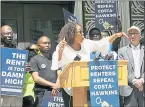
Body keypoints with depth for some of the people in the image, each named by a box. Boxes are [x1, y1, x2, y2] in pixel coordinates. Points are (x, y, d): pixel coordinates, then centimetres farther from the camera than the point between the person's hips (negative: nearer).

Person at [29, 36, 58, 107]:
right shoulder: (35, 59, 5)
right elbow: (36, 78, -4)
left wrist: (56, 87, -6)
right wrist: (52, 85, -11)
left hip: (55, 93, 3)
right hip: (41, 94, -3)